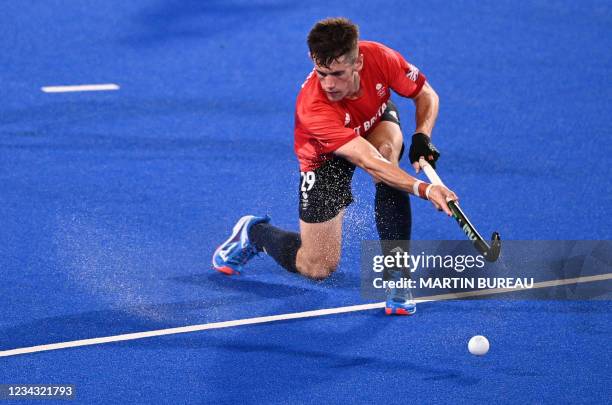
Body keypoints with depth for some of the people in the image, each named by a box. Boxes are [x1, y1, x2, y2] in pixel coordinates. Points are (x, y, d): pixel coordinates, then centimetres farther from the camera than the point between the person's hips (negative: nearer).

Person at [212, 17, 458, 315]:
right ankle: (254, 233, 31)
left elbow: (426, 94, -12)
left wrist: (422, 136, -31)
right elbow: (369, 162, -51)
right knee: (317, 268, -4)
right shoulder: (312, 108, -43)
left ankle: (396, 275, -27)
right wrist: (423, 189, -63)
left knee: (388, 144, -38)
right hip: (325, 159, -3)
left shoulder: (379, 57, -31)